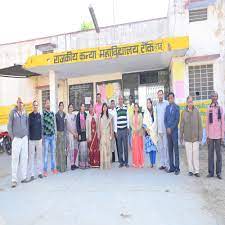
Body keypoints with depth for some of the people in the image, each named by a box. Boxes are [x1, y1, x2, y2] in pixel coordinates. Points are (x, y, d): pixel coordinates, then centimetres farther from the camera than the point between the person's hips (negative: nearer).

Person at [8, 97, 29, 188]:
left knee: (24, 158, 7)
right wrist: (12, 136, -6)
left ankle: (24, 177, 16)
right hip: (16, 138, -4)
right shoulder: (13, 112, -2)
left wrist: (27, 135, 9)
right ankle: (14, 180, 3)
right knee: (15, 158, -4)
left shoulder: (25, 113, 9)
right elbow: (9, 125, -1)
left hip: (25, 138, 4)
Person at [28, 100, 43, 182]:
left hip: (39, 138, 3)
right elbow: (27, 127, -2)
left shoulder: (40, 115, 8)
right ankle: (32, 174, 8)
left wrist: (41, 136, 8)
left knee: (39, 156, 8)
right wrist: (28, 137, -6)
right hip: (31, 139, -3)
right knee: (31, 157, 0)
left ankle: (40, 172, 19)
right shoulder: (29, 116, -1)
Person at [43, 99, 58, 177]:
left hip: (52, 136, 5)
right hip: (46, 136, -5)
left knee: (53, 152, 12)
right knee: (45, 153, 0)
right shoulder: (43, 114, -6)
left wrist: (55, 134, 12)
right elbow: (41, 125, -6)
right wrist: (42, 136, -8)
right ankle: (45, 170, 8)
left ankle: (53, 168, 23)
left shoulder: (52, 113, 10)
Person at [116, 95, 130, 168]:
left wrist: (128, 127, 4)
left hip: (125, 129, 0)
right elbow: (115, 120, 4)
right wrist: (116, 131, 2)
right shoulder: (116, 109, 5)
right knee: (119, 147, 7)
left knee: (126, 146, 4)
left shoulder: (126, 108, 4)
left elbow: (128, 118, 7)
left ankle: (126, 162, 15)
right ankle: (121, 162, 17)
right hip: (118, 130, 1)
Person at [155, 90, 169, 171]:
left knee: (166, 146, -3)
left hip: (165, 129, -6)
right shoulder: (157, 104, 14)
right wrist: (156, 128, 13)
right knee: (160, 147, 11)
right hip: (159, 129, 6)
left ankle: (167, 164, 5)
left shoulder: (166, 103, -6)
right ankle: (162, 163, 20)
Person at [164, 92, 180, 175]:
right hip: (168, 131, 5)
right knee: (170, 149, 8)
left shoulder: (177, 107, -2)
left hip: (174, 131, -5)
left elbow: (177, 119, -7)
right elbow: (165, 119, 11)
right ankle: (172, 167, 15)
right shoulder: (167, 107, 14)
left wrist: (171, 128, -10)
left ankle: (177, 168, 3)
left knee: (176, 149, -3)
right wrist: (167, 128, -3)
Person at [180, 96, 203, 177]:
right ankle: (191, 170, 19)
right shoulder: (184, 112, 1)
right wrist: (181, 137, 4)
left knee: (196, 154, 2)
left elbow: (200, 124, -1)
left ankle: (196, 171, 13)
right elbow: (181, 125, 4)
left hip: (195, 137, -1)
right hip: (187, 138, 1)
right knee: (189, 155, 7)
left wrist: (200, 136, -2)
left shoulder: (196, 111, -3)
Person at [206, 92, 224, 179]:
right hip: (210, 135, 1)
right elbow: (207, 123, 6)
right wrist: (207, 136, 2)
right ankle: (211, 172, 12)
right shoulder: (208, 109, 6)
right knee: (210, 153, 5)